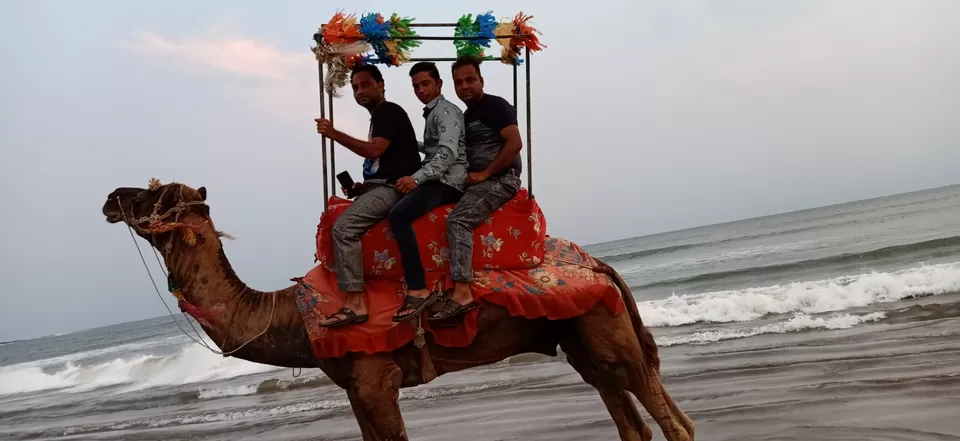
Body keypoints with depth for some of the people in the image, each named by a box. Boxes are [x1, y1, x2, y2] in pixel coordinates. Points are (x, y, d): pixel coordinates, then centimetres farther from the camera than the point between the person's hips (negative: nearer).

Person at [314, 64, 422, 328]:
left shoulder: (389, 111, -7)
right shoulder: (379, 116, 24)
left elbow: (375, 150, -21)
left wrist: (334, 134, -21)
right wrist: (363, 186, 10)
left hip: (392, 187, -11)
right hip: (380, 186, 11)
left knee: (344, 227, -26)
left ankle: (355, 304, -30)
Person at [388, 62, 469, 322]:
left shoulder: (446, 110, -7)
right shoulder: (432, 113, 21)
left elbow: (448, 153, -22)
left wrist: (417, 179, -28)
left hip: (447, 182, -11)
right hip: (437, 180, 11)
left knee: (398, 215, -29)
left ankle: (418, 290, -36)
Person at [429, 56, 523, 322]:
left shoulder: (495, 105, -6)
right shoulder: (467, 116, 21)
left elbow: (515, 144, -17)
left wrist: (485, 173, -17)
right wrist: (468, 176, 4)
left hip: (501, 179, -10)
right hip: (479, 180, 10)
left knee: (458, 220, -28)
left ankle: (462, 293, -37)